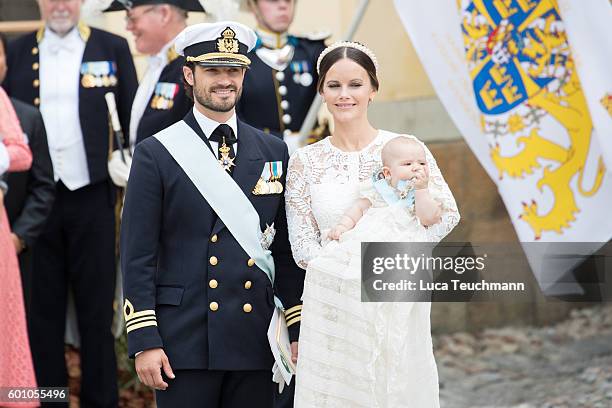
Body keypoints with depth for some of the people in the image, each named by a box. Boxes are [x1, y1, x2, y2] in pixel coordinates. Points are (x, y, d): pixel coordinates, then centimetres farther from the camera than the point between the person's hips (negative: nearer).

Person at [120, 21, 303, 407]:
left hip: (255, 342, 3)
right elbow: (138, 256, -3)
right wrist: (144, 342, -9)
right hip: (185, 342, -3)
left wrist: (298, 331, 7)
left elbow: (287, 250, 12)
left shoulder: (274, 153, 10)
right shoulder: (156, 154, -1)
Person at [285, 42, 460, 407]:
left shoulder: (404, 149, 2)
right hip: (333, 308, 0)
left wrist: (421, 190, -19)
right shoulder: (305, 162, 4)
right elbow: (303, 246, 2)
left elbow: (445, 220, 0)